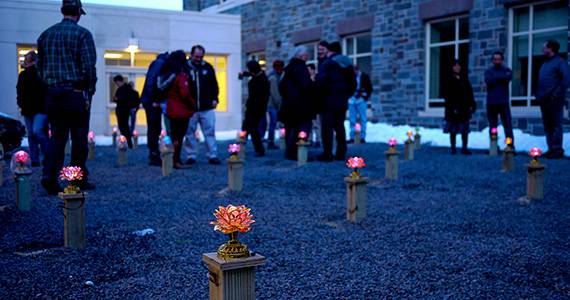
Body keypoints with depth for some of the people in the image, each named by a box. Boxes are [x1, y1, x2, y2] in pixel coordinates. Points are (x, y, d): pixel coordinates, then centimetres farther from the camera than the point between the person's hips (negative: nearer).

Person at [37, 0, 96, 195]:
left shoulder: (46, 34, 11)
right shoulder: (82, 34, -6)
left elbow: (40, 66, 12)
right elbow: (89, 66, -12)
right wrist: (90, 91, -5)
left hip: (52, 93, 5)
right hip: (76, 92, -4)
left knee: (57, 136, 10)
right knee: (79, 138, 4)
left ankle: (49, 175, -3)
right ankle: (79, 180, 10)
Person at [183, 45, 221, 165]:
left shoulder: (208, 67, 9)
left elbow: (214, 84, 14)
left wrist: (214, 98, 5)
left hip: (207, 107, 2)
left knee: (210, 131, 1)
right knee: (190, 133, 4)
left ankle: (213, 156, 6)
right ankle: (191, 156, 13)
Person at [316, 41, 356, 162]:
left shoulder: (328, 63, -9)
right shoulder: (348, 64, 13)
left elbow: (321, 81, -18)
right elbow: (353, 83, 17)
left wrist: (321, 93, -2)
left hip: (329, 101, -7)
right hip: (342, 101, 7)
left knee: (327, 127, -3)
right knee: (339, 126, 13)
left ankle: (327, 154, -5)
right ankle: (341, 153, 13)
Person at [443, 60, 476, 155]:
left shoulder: (464, 78, 12)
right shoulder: (449, 80, 0)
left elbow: (469, 92, 12)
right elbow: (446, 94, -5)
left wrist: (472, 104, 4)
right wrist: (452, 106, -14)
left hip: (464, 107, 3)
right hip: (453, 108, -3)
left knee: (465, 130, 2)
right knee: (453, 130, 2)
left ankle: (464, 148, 7)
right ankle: (453, 148, 8)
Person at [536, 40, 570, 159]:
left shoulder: (560, 62, -5)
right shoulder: (545, 64, 20)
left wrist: (556, 95, -18)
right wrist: (538, 94, 11)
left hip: (554, 100, -8)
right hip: (544, 100, 8)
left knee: (556, 125, -8)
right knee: (547, 126, 9)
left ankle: (558, 150, -6)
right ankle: (551, 148, 14)